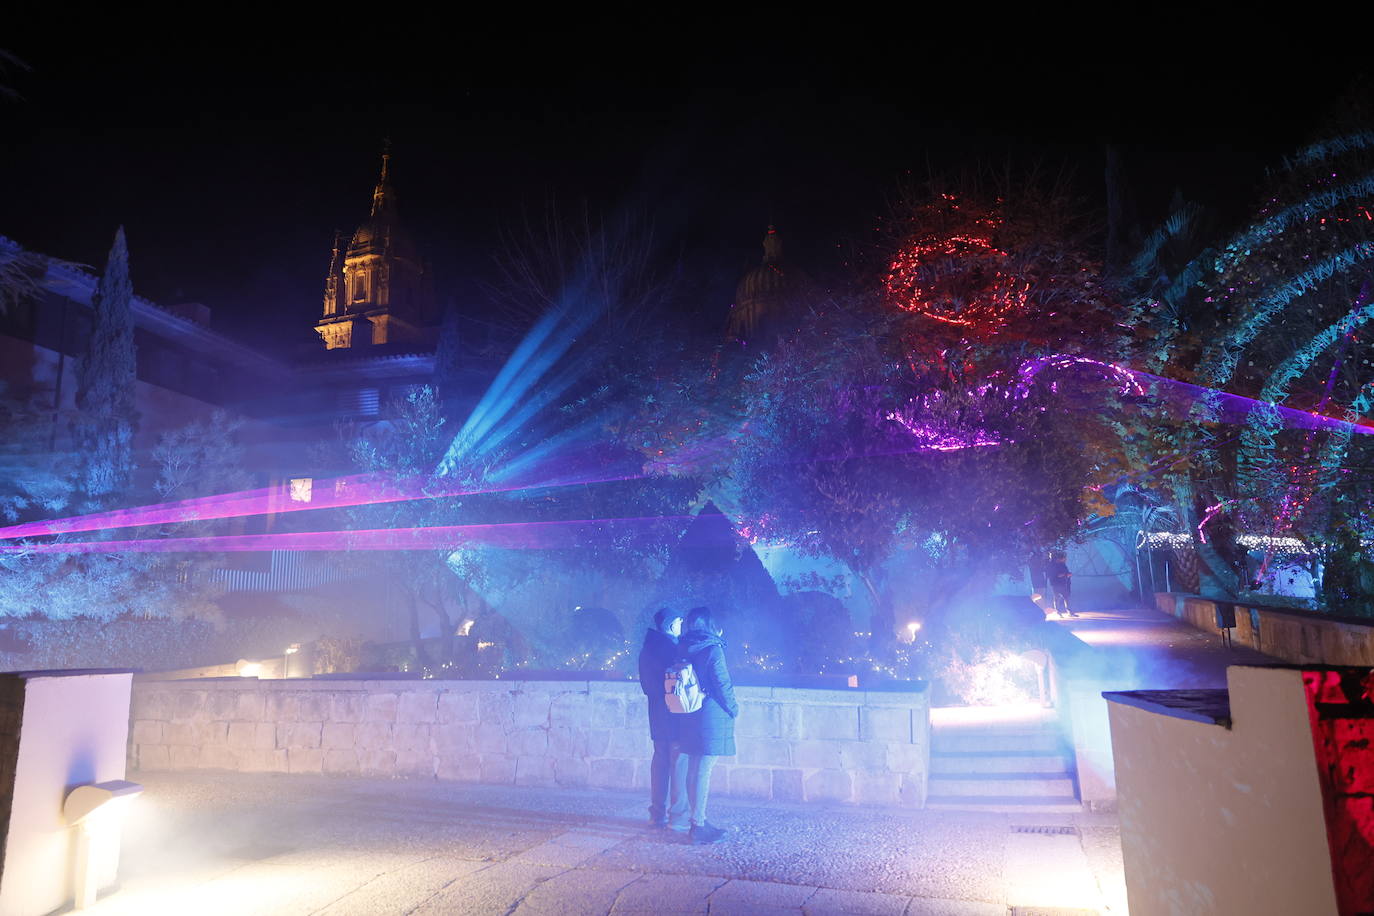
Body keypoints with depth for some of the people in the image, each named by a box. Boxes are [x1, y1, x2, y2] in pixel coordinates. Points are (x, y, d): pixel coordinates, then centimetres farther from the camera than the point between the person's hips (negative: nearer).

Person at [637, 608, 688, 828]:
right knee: (680, 763, -2)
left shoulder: (647, 649, 10)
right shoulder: (673, 648, -16)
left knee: (660, 761, 14)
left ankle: (657, 814, 19)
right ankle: (678, 816, 1)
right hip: (676, 714, -8)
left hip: (658, 715, 8)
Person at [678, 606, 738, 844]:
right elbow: (723, 684, -13)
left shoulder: (686, 649, 7)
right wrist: (734, 708, 3)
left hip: (691, 717, 8)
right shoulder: (713, 649, -14)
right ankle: (698, 826, 1)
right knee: (704, 771, -3)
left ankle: (698, 820, 24)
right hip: (712, 718, -8)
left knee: (694, 770, 14)